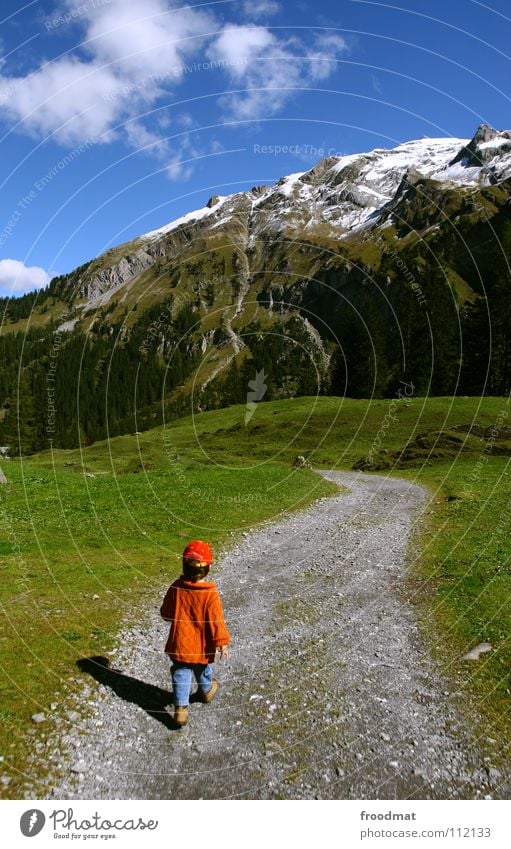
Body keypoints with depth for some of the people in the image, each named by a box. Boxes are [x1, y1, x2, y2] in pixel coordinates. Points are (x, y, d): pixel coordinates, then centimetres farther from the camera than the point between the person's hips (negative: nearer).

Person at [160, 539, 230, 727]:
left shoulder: (176, 588, -14)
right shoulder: (210, 594, -24)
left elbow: (165, 613, -1)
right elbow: (216, 620, -19)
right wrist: (222, 642, -8)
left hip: (179, 644, 1)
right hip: (202, 646, -1)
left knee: (181, 674, 12)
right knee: (203, 669, 25)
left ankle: (180, 708, 6)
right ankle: (206, 691, 49)